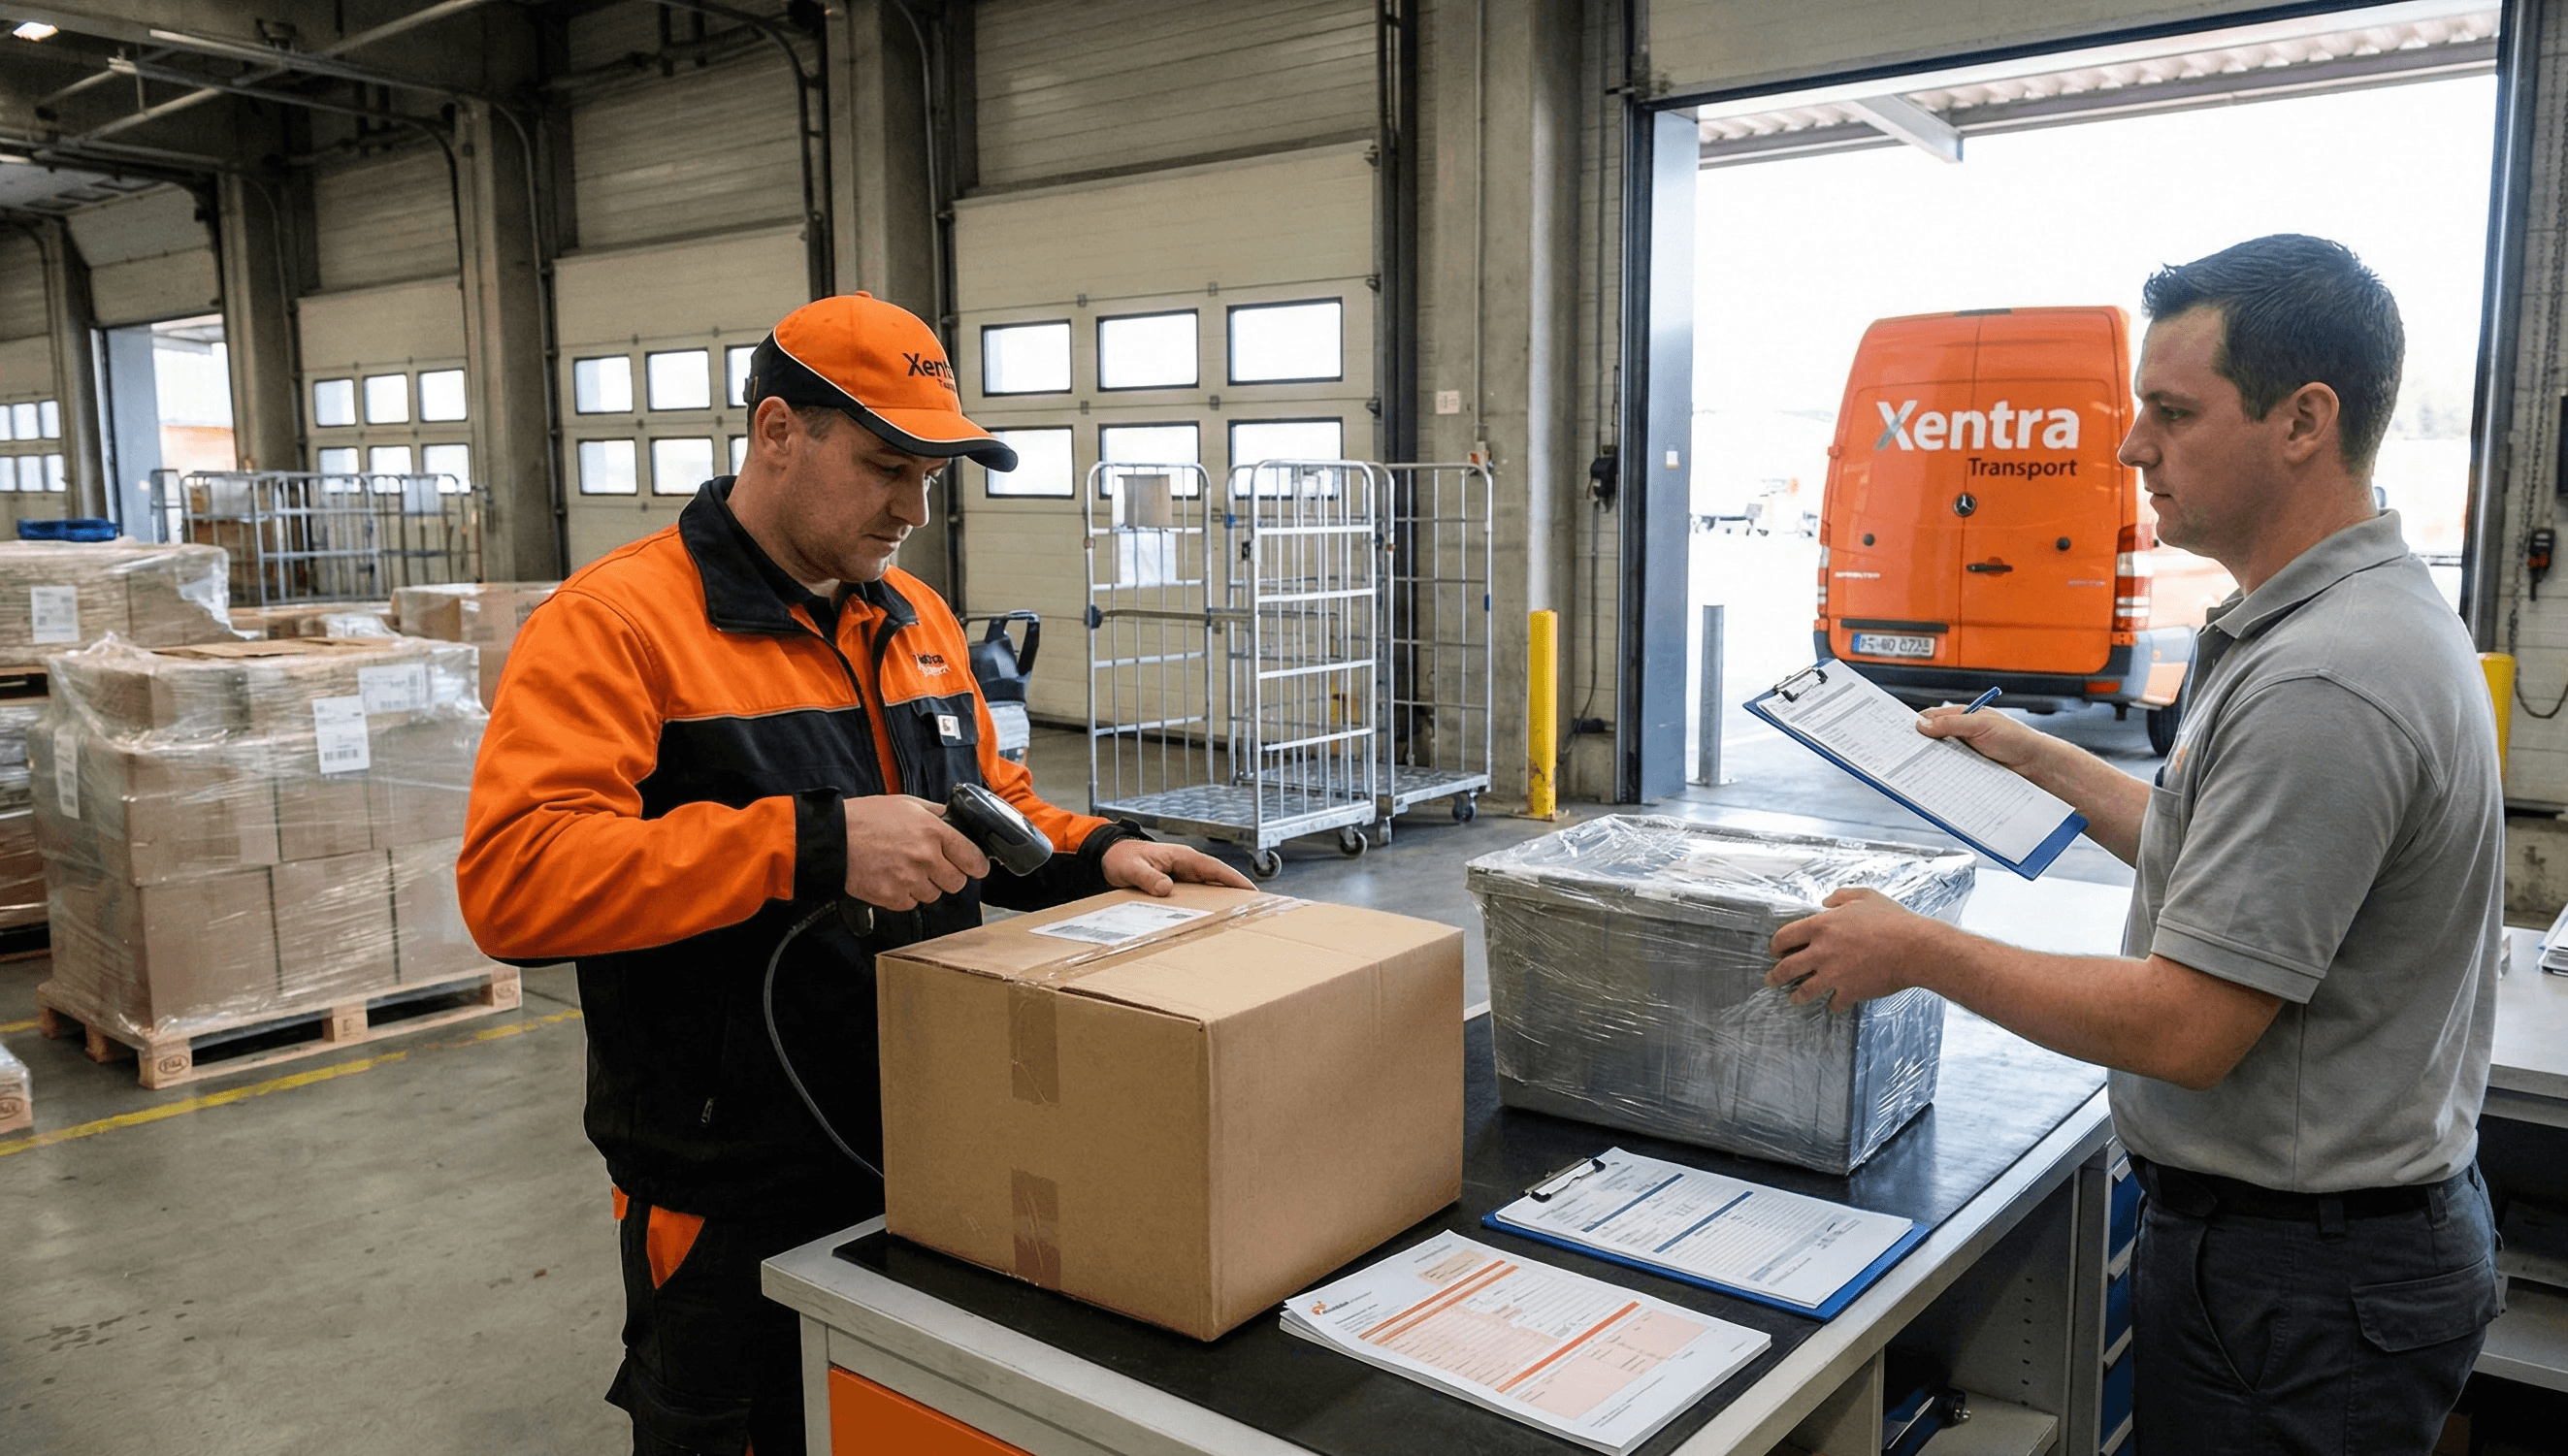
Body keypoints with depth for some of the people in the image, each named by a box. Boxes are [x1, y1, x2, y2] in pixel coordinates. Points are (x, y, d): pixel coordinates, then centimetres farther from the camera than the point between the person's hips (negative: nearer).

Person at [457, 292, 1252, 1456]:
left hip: (924, 1171, 7)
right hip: (733, 1212, -6)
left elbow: (986, 798, 19)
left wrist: (1096, 851, -2)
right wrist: (813, 844, -33)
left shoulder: (917, 620, 8)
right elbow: (512, 878, -27)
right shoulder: (617, 621, -15)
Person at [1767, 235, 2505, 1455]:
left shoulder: (2321, 685, -28)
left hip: (2299, 1280, -10)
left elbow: (2184, 1028, -27)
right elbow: (2224, 854, 19)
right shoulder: (2366, 616, 8)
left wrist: (1918, 954, -17)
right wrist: (2033, 757, 20)